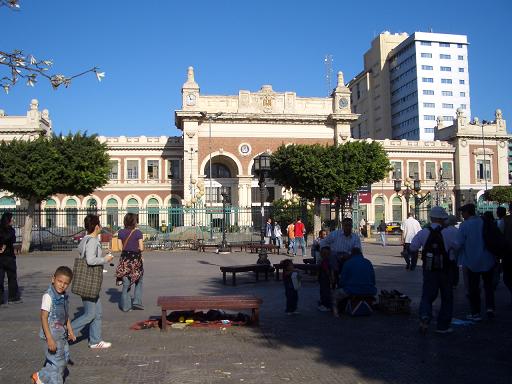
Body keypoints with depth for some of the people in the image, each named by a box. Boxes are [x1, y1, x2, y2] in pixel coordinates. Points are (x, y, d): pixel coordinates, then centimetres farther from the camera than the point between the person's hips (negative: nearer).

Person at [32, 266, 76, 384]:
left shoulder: (64, 297, 4)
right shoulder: (48, 296, -20)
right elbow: (44, 317, -21)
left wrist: (70, 331, 20)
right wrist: (50, 339, -24)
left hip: (62, 333, 8)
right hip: (52, 334, -8)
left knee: (65, 358, 17)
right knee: (57, 362, 0)